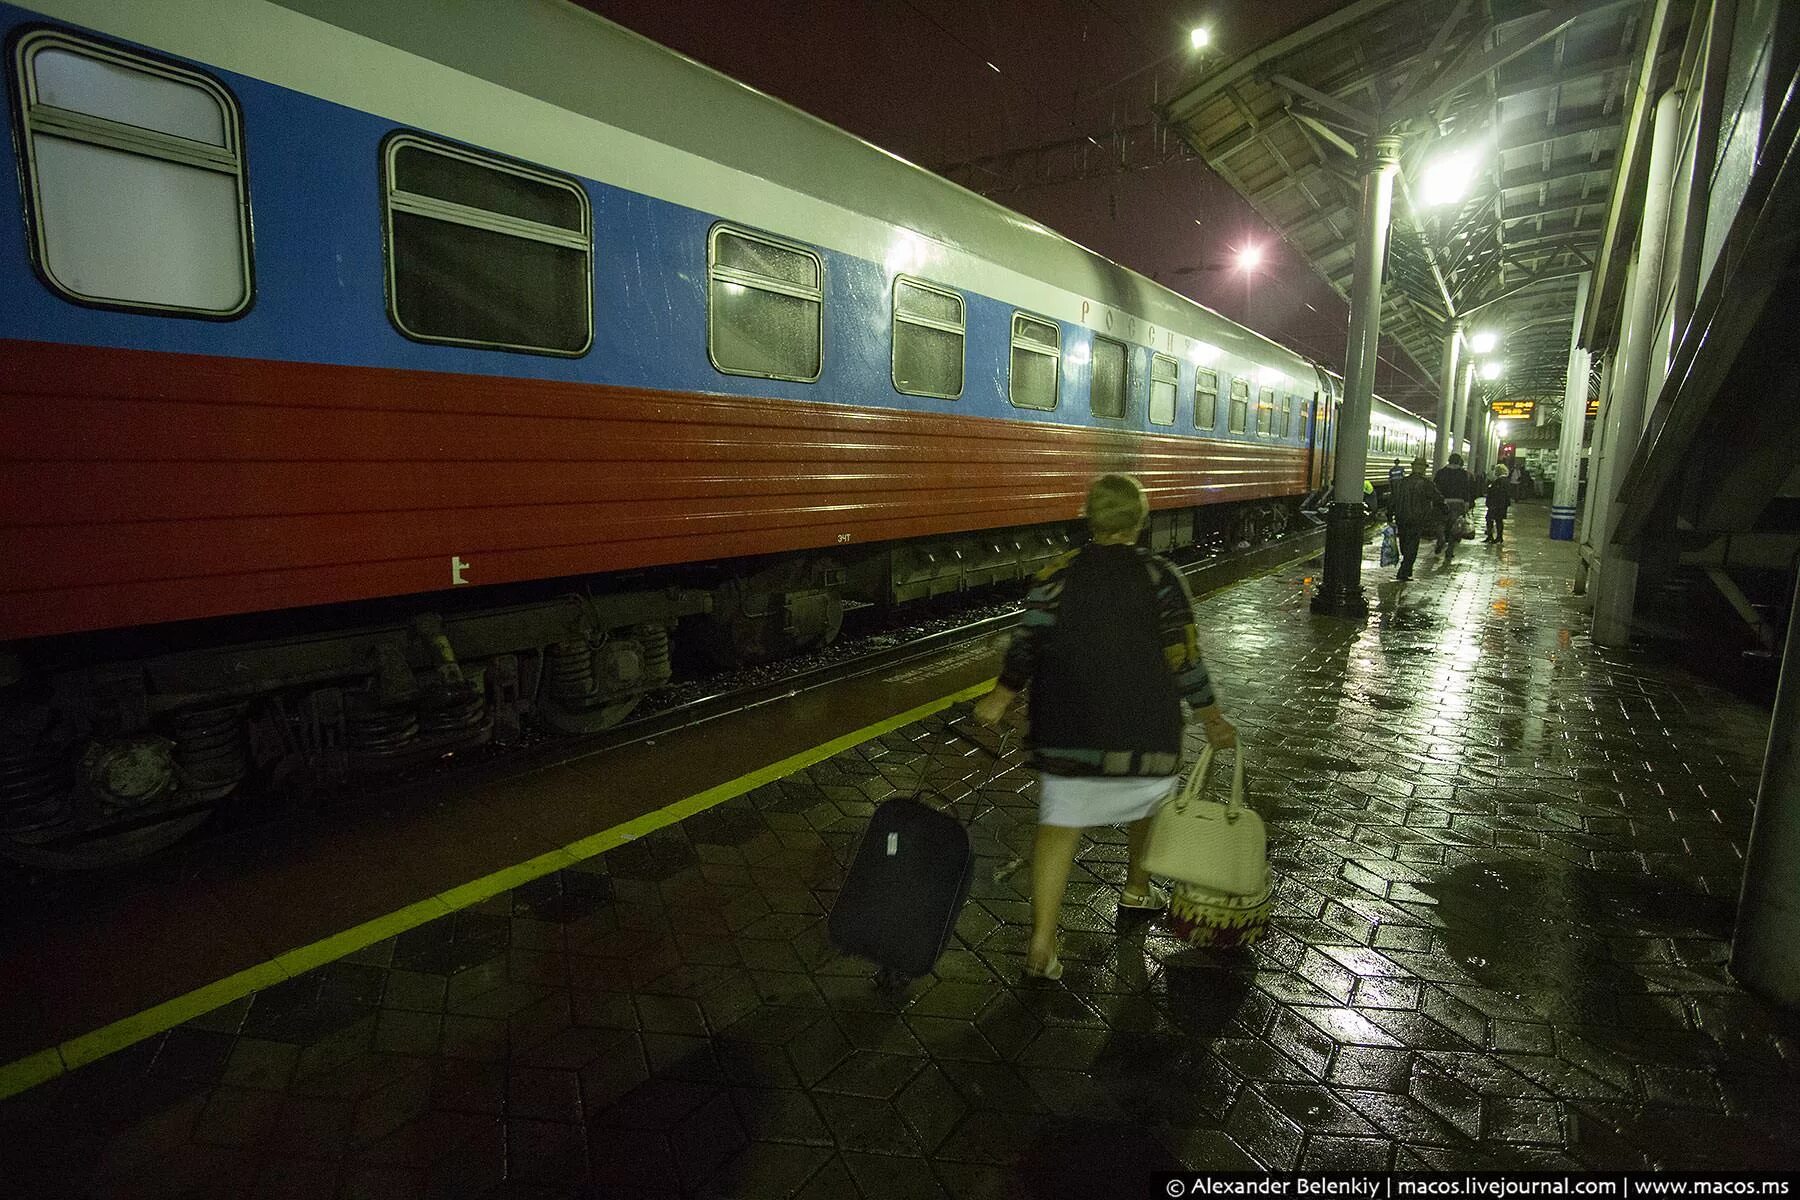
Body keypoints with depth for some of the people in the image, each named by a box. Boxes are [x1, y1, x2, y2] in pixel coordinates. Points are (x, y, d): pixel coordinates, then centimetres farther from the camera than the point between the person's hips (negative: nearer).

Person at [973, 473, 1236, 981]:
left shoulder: (1057, 574, -1)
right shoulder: (1161, 576, -4)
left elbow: (1027, 644, -5)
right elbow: (1185, 659, -4)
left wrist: (1002, 695, 8)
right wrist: (1212, 718, 9)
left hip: (1067, 726, 0)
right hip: (1143, 726, 0)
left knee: (1059, 824, 2)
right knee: (1146, 797, 26)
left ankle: (1042, 941, -4)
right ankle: (1136, 888, 45)